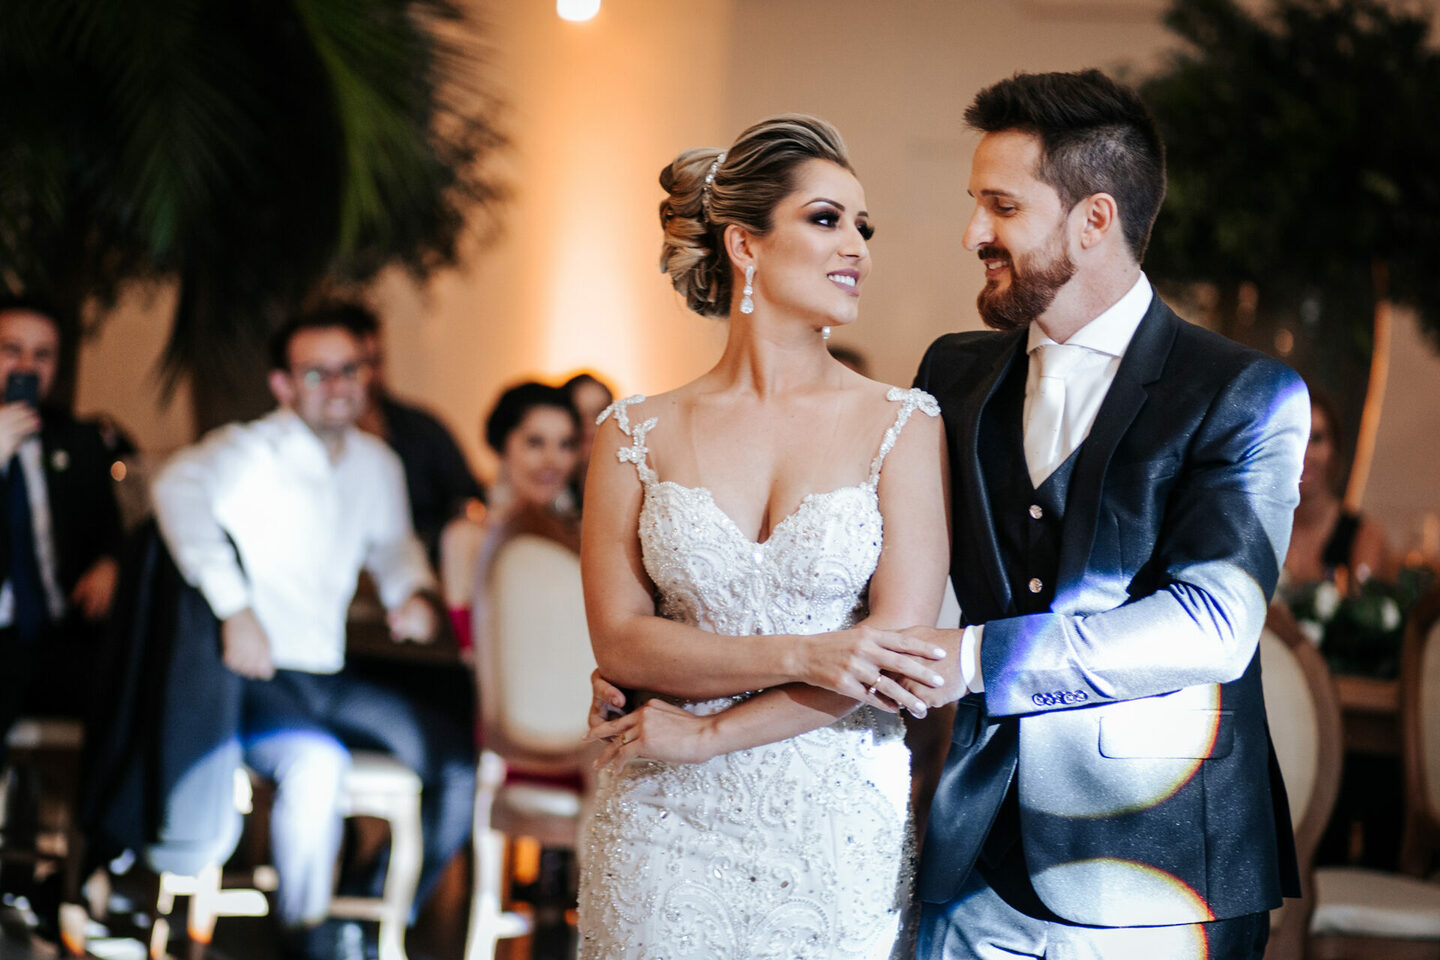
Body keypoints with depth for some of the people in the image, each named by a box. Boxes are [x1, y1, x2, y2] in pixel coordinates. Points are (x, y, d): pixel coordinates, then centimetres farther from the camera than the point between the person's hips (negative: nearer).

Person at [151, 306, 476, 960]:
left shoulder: (377, 465, 13)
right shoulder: (255, 452, -11)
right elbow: (180, 489, -33)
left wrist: (414, 591, 10)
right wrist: (234, 609, -37)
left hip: (330, 678, 8)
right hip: (254, 677, -7)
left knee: (459, 760, -5)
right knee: (317, 760, -35)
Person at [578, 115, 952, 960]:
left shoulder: (902, 426, -1)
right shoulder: (636, 437, 2)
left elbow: (897, 648, -9)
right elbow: (621, 640, -4)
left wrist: (706, 733, -10)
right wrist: (799, 657, -17)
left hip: (843, 833, -1)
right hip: (669, 835, 1)